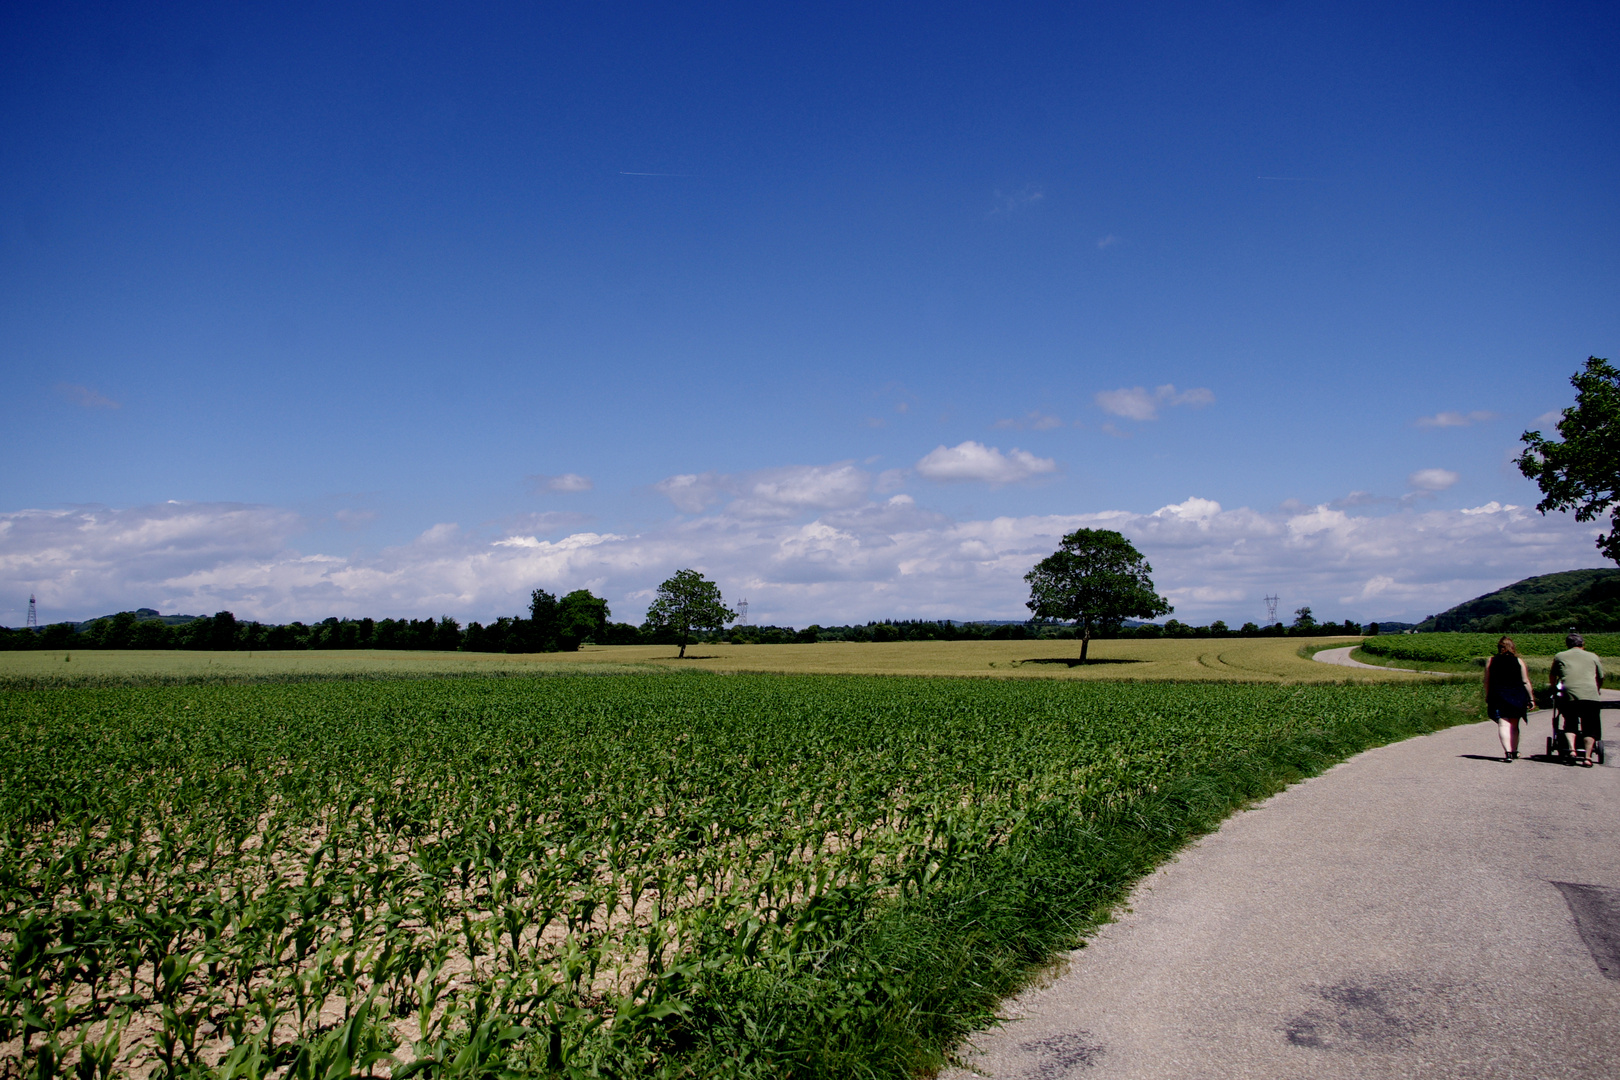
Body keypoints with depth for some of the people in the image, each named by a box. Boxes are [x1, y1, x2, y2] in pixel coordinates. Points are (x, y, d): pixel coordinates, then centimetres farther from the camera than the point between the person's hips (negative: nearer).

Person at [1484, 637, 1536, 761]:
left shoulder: (1491, 661, 1)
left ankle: (1507, 752, -19)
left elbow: (1487, 682, 4)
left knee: (1503, 724, -4)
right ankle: (1514, 751, 20)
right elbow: (1526, 682, 0)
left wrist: (1487, 698, 13)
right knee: (1514, 725, 15)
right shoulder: (1519, 662, 0)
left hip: (1498, 697, -1)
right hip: (1517, 697, 1)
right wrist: (1531, 698, 7)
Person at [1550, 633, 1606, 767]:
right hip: (1591, 695, 0)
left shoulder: (1559, 657, 18)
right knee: (1590, 728, 9)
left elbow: (1553, 677, 27)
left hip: (1569, 695, 0)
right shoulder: (1593, 657, 19)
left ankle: (1571, 749, -6)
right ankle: (1587, 757, -2)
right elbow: (1601, 679, 27)